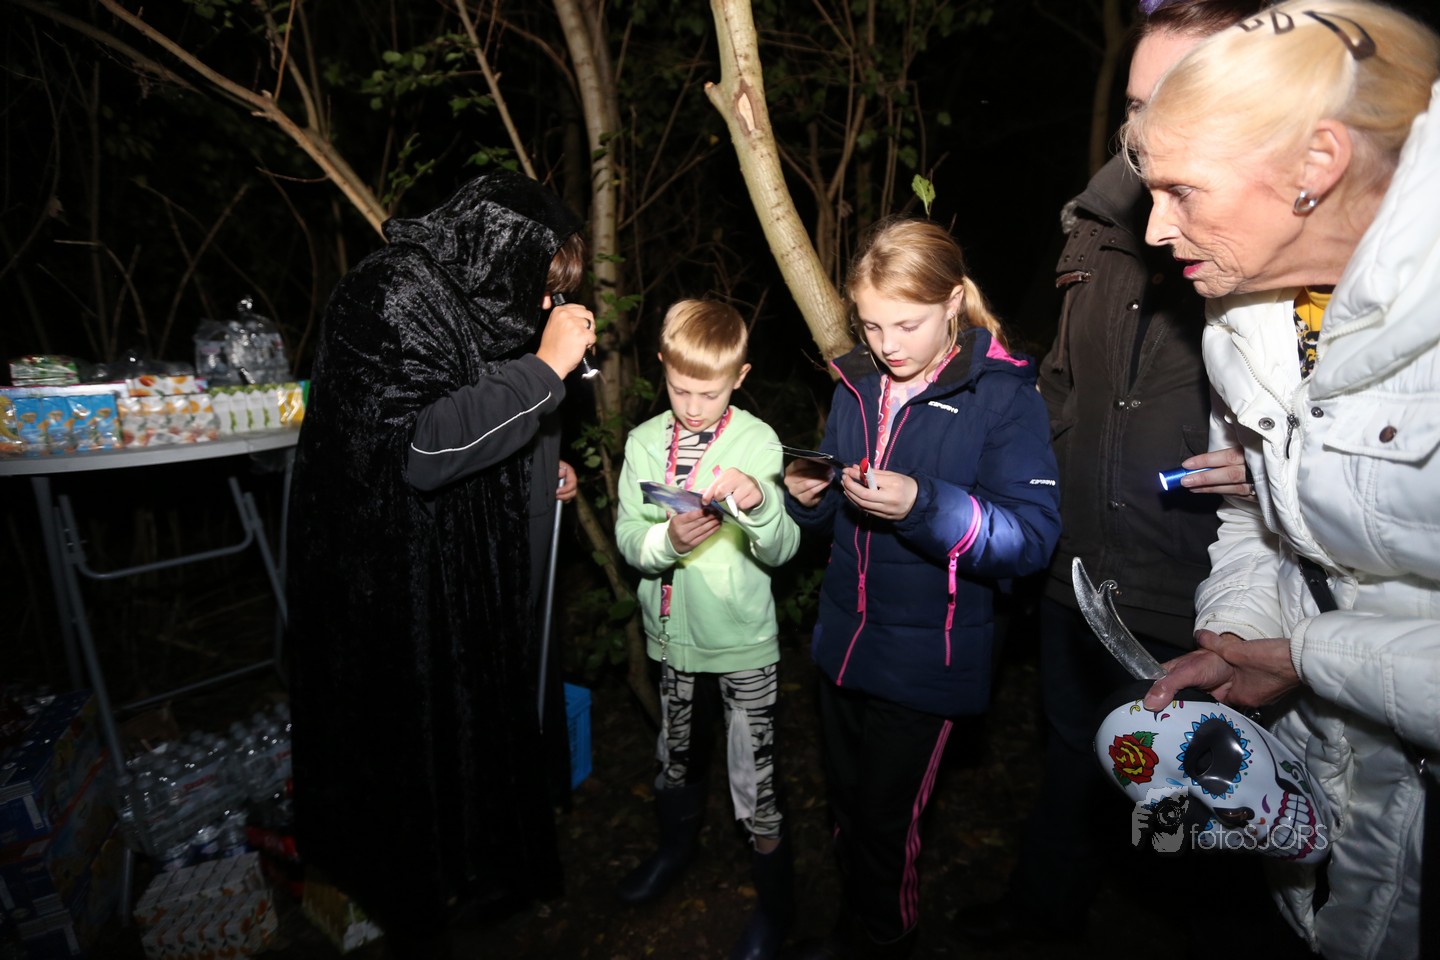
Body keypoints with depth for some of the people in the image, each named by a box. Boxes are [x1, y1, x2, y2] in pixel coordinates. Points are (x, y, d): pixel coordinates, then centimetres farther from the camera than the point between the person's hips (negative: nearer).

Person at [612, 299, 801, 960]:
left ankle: (775, 899, 31)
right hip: (672, 633, 4)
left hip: (743, 640, -3)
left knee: (755, 780, 5)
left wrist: (759, 502, -35)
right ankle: (677, 843, 53)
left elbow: (781, 551, -15)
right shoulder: (645, 442, -3)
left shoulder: (758, 442, -12)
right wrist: (668, 539, -27)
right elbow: (628, 540, -5)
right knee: (676, 754, 25)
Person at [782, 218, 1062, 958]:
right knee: (845, 800, 21)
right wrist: (808, 495, -9)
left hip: (926, 657, -5)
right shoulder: (857, 384, 4)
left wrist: (924, 506, -32)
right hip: (842, 638, 6)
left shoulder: (1003, 395, -13)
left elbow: (1034, 536, -20)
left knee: (886, 814, 11)